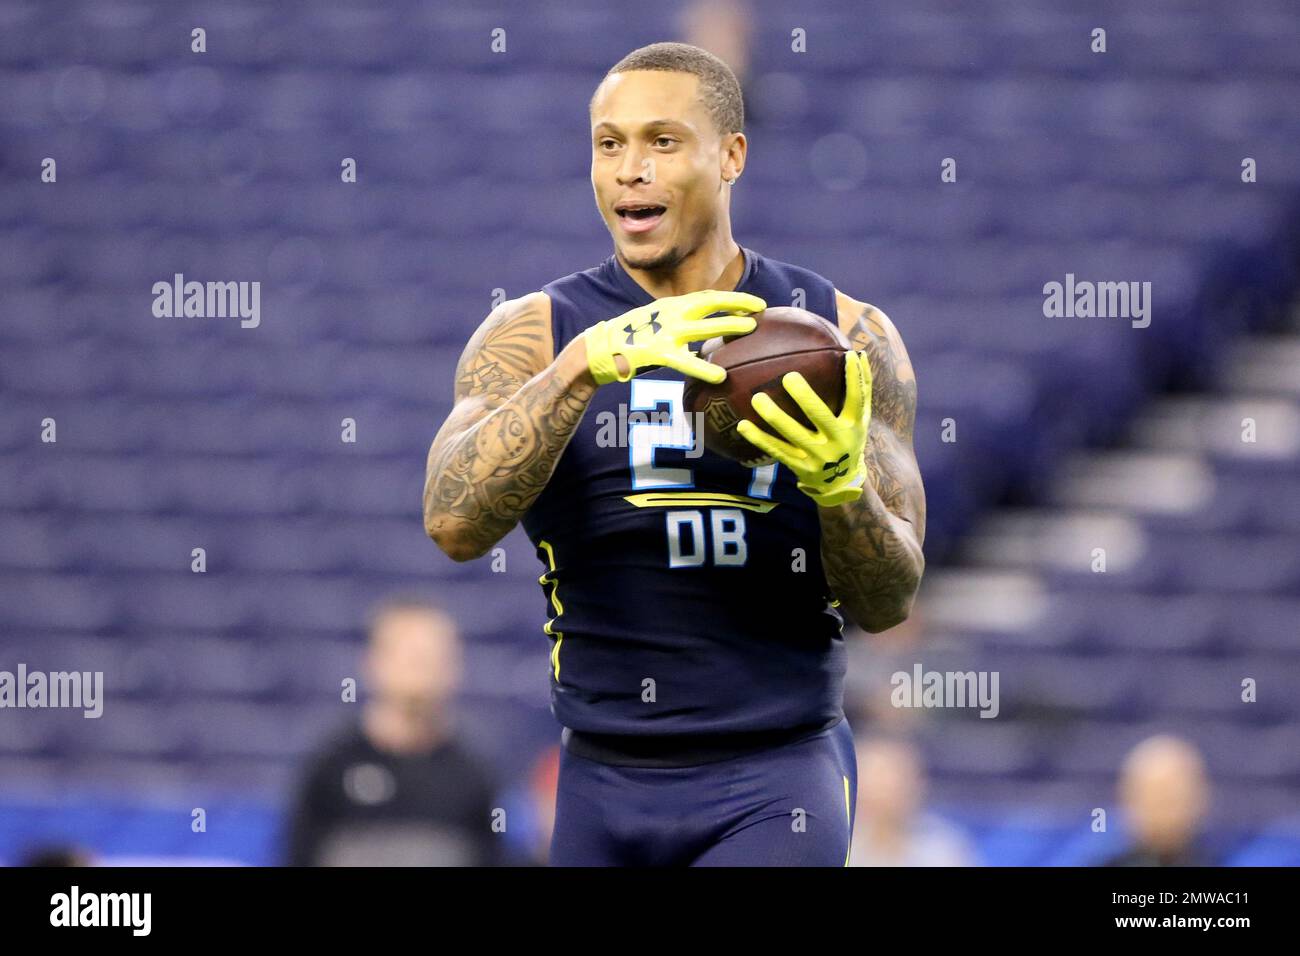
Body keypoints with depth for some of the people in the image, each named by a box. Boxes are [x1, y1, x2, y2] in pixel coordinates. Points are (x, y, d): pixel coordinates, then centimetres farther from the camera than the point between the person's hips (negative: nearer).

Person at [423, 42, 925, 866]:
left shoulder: (846, 336, 1)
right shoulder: (536, 335, 0)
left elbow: (888, 603, -1)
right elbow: (455, 520, -19)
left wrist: (842, 485, -23)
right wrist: (587, 362, -32)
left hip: (774, 779, -2)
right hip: (605, 787, 2)